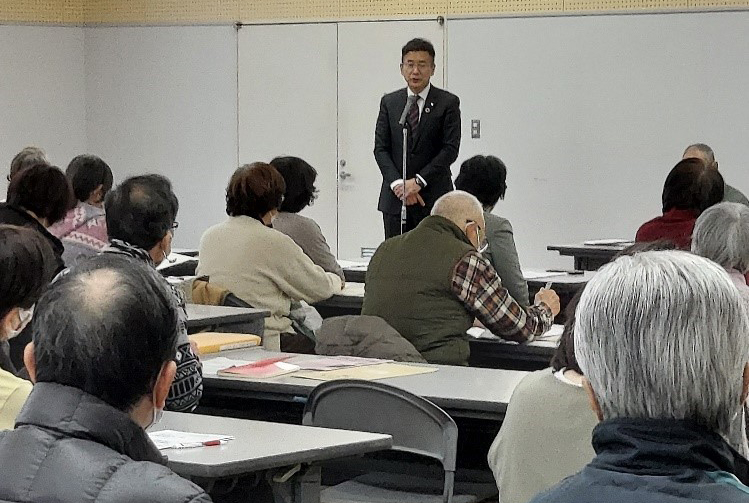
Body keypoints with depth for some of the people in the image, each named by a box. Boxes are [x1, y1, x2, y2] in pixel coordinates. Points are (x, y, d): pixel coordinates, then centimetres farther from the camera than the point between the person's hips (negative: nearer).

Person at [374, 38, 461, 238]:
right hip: (395, 199, 3)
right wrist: (397, 183, -10)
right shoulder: (389, 102, 11)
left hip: (433, 199, -3)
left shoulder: (448, 103, 1)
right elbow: (381, 148, 5)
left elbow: (450, 149, -6)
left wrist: (418, 181, -13)